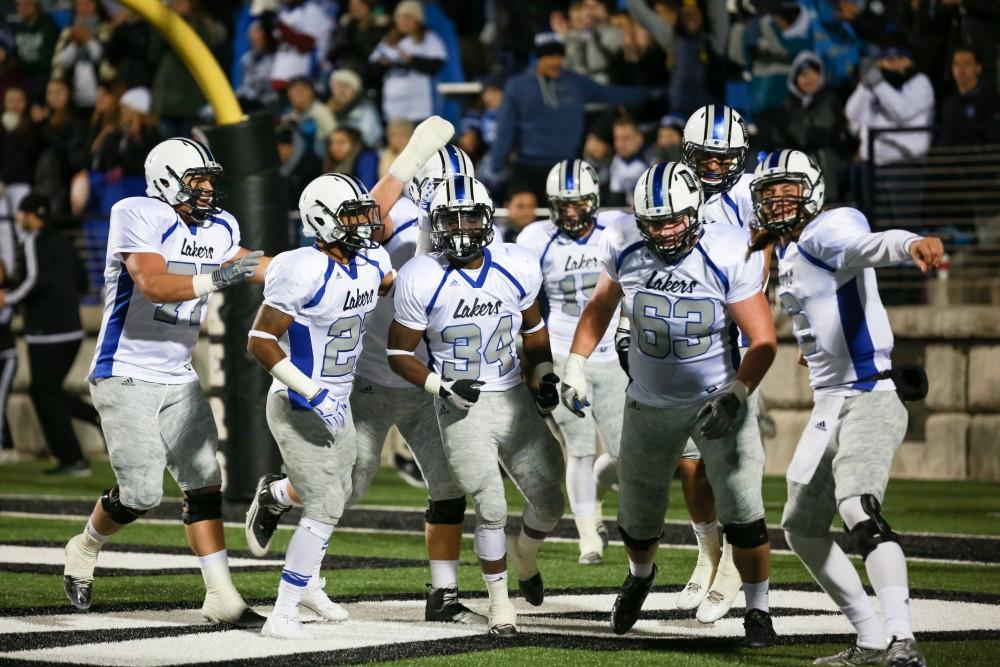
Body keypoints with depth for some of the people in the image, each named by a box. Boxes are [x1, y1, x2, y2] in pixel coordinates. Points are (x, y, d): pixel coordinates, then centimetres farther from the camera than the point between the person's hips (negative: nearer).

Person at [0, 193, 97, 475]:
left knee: (45, 394, 0)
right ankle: (101, 417, 2)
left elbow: (37, 281, -22)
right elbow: (81, 282, 19)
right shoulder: (61, 241, 15)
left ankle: (73, 460, 0)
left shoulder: (36, 241, -11)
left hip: (47, 333, -8)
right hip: (72, 330, 8)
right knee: (48, 391, 18)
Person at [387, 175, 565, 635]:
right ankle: (499, 600, 13)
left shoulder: (517, 268, -5)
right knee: (491, 510, -9)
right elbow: (399, 353, -6)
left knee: (548, 503, 7)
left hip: (514, 400, 4)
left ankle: (524, 554, 42)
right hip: (461, 408, -4)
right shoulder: (422, 279, -14)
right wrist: (441, 387, -19)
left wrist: (544, 374, 0)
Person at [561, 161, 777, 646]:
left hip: (718, 400, -3)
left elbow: (763, 341, -17)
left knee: (743, 514, -11)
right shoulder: (624, 245, -13)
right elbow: (601, 305, 7)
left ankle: (757, 610, 9)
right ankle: (640, 575, 48)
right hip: (650, 403, 3)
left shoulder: (729, 256, -23)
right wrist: (575, 365, 2)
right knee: (637, 521, 13)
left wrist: (736, 396, -29)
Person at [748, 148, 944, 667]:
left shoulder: (827, 232, -13)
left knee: (858, 510, -30)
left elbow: (868, 245, -37)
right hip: (828, 406, 11)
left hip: (868, 399, -11)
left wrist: (909, 244, -56)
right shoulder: (786, 253, 15)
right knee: (801, 528, 16)